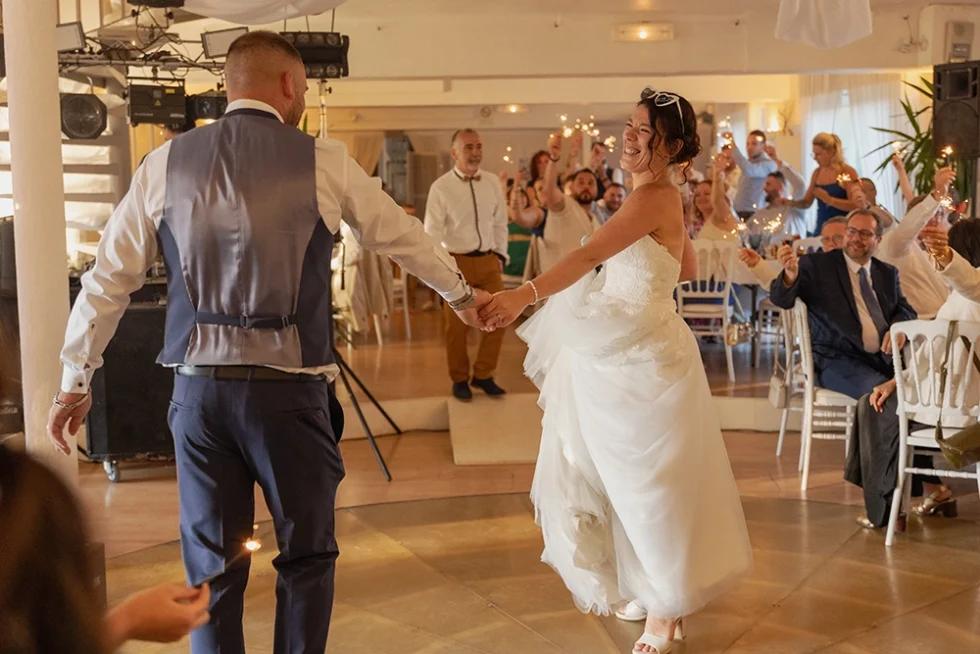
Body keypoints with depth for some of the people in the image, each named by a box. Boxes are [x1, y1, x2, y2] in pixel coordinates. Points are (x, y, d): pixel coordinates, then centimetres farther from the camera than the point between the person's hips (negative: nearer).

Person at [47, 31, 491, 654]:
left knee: (212, 565, 13)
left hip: (199, 388, 3)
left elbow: (109, 278, 8)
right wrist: (462, 294, 29)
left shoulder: (166, 162, 5)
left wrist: (76, 378, 17)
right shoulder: (325, 162, -1)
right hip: (290, 388, -2)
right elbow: (404, 237, 12)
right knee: (308, 555, 15)